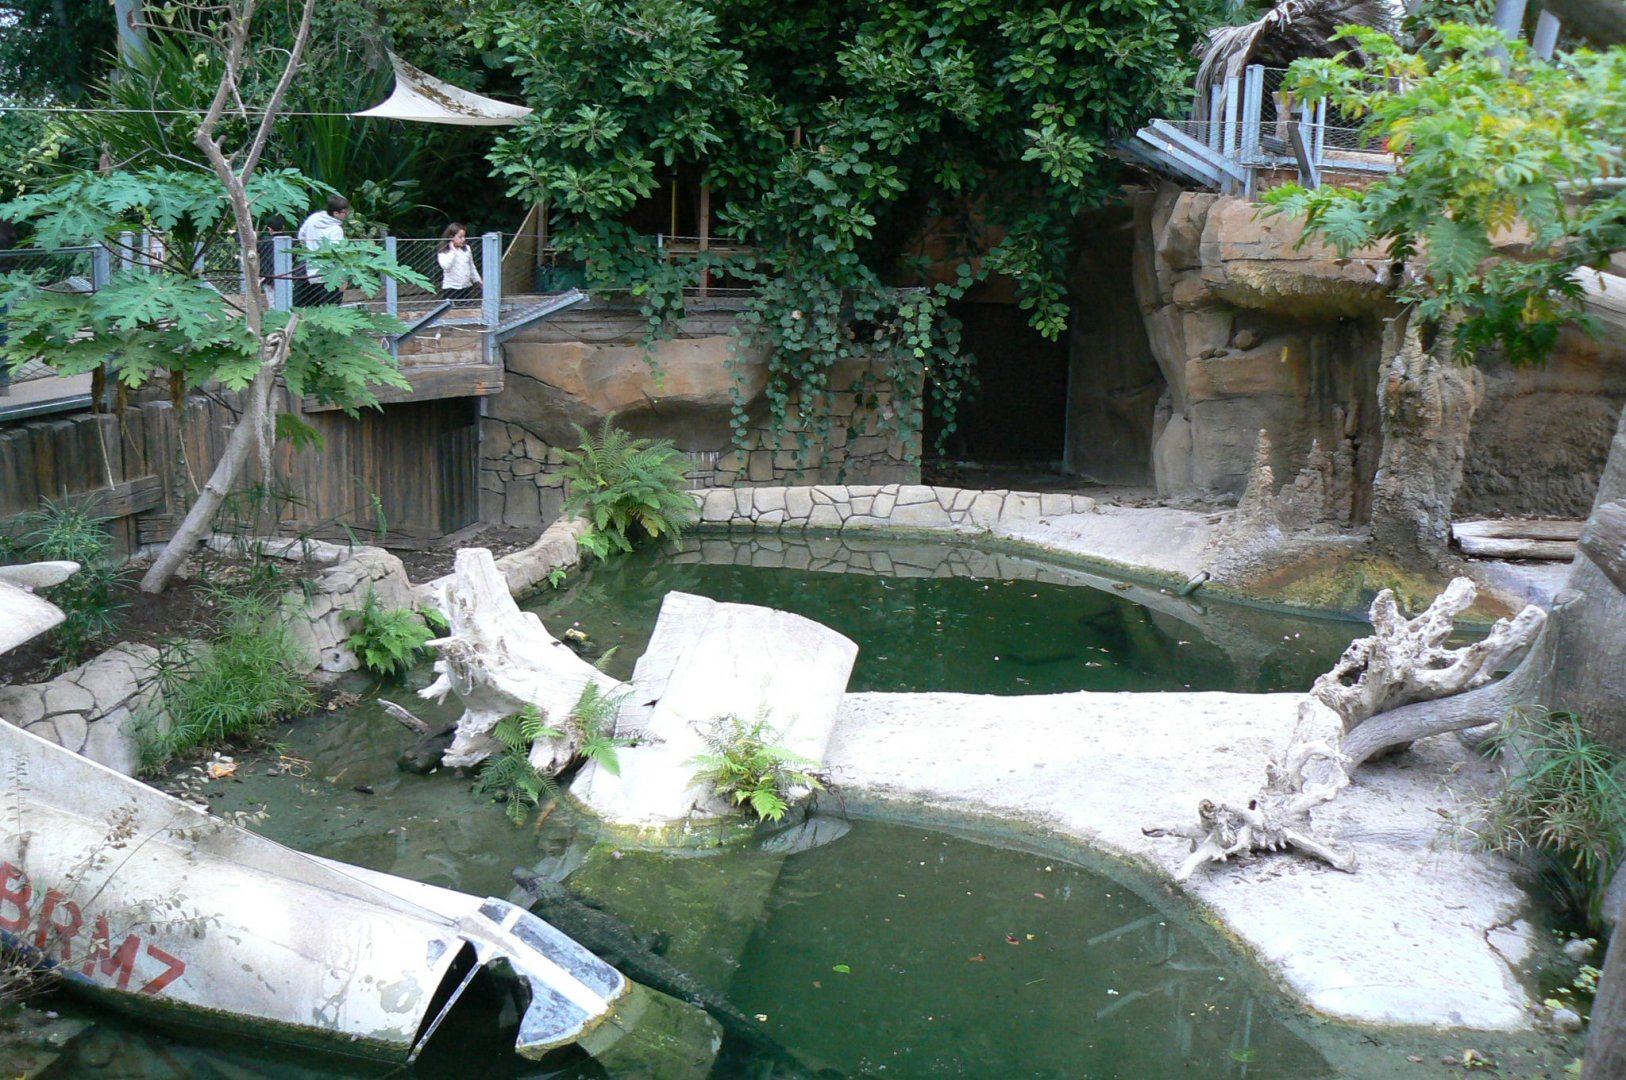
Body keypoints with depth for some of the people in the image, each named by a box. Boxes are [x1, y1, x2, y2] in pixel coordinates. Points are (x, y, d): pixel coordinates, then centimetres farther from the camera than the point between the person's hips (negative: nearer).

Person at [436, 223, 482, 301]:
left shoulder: (467, 249, 6)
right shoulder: (443, 252, -7)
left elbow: (472, 267, 16)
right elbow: (446, 266, -24)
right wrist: (453, 251, -18)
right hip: (450, 288, -5)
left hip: (466, 287, 5)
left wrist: (477, 280, 18)